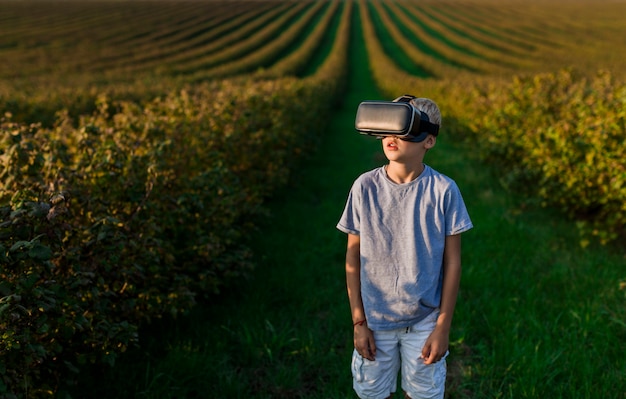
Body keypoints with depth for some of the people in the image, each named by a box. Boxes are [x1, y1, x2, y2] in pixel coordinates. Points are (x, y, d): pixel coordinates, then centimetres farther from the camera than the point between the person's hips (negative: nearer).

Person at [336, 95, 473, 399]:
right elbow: (353, 257, -2)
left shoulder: (444, 190, -12)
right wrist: (358, 322, -3)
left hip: (425, 321, -1)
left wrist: (443, 327, -5)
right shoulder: (365, 187, -9)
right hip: (375, 320, 1)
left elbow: (452, 262, -5)